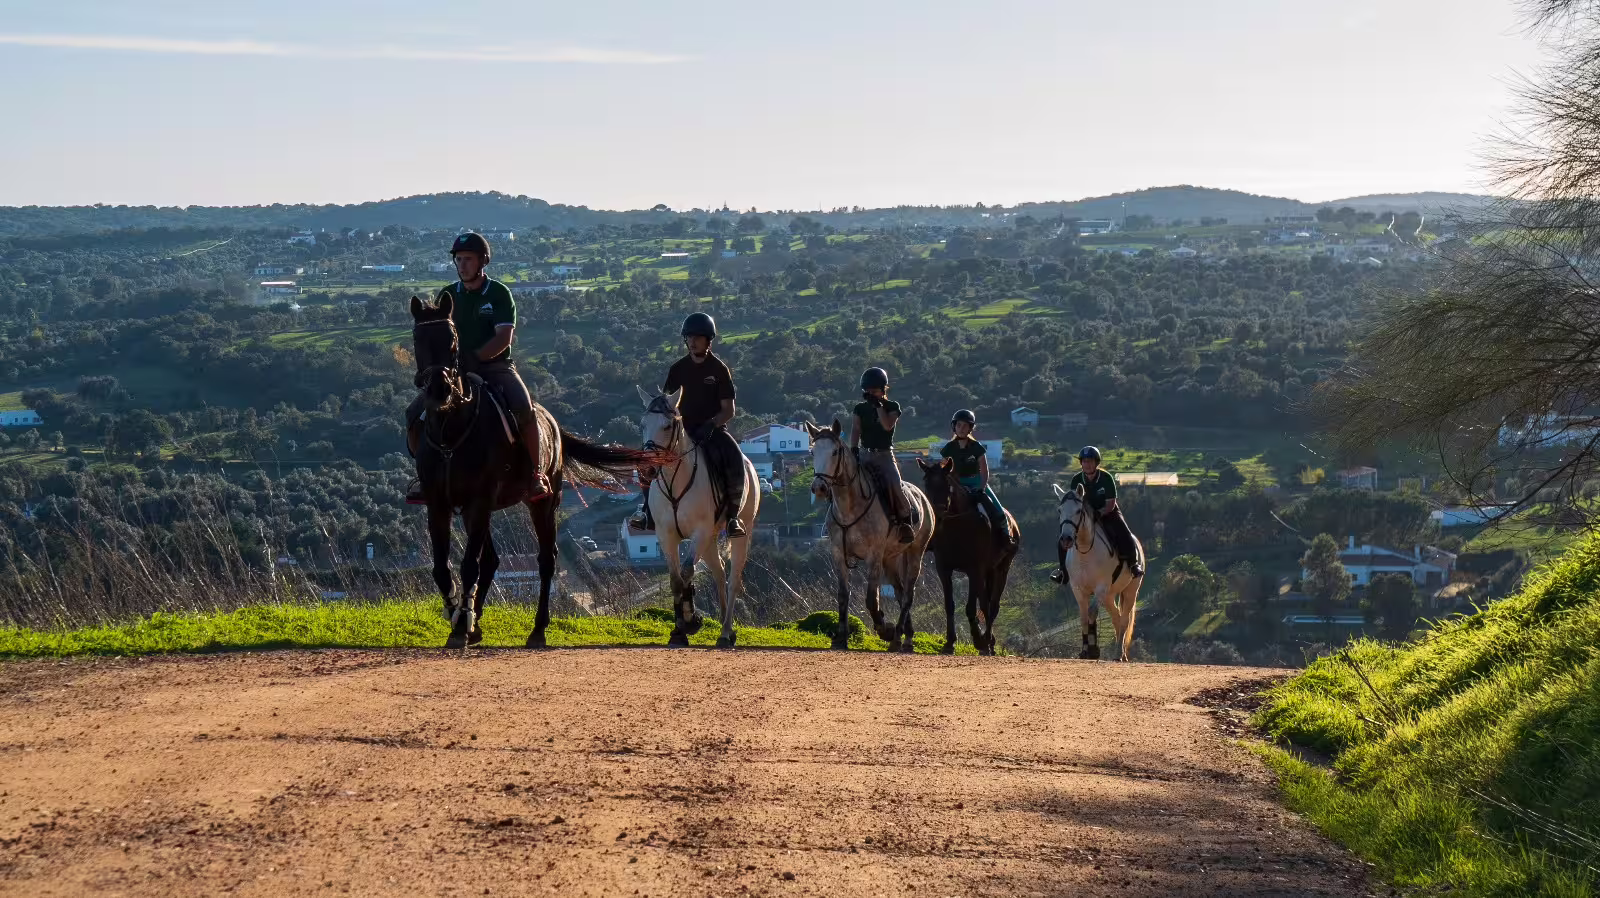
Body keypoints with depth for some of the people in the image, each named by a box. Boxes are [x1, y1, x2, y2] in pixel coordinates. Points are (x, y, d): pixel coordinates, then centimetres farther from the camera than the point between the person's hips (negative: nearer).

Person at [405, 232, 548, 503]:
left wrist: (474, 357, -25)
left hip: (496, 366, -4)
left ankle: (536, 472, -18)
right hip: (455, 369, 4)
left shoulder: (500, 294, -3)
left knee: (523, 407, -33)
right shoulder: (447, 295, 8)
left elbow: (505, 336, -13)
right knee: (415, 414, -13)